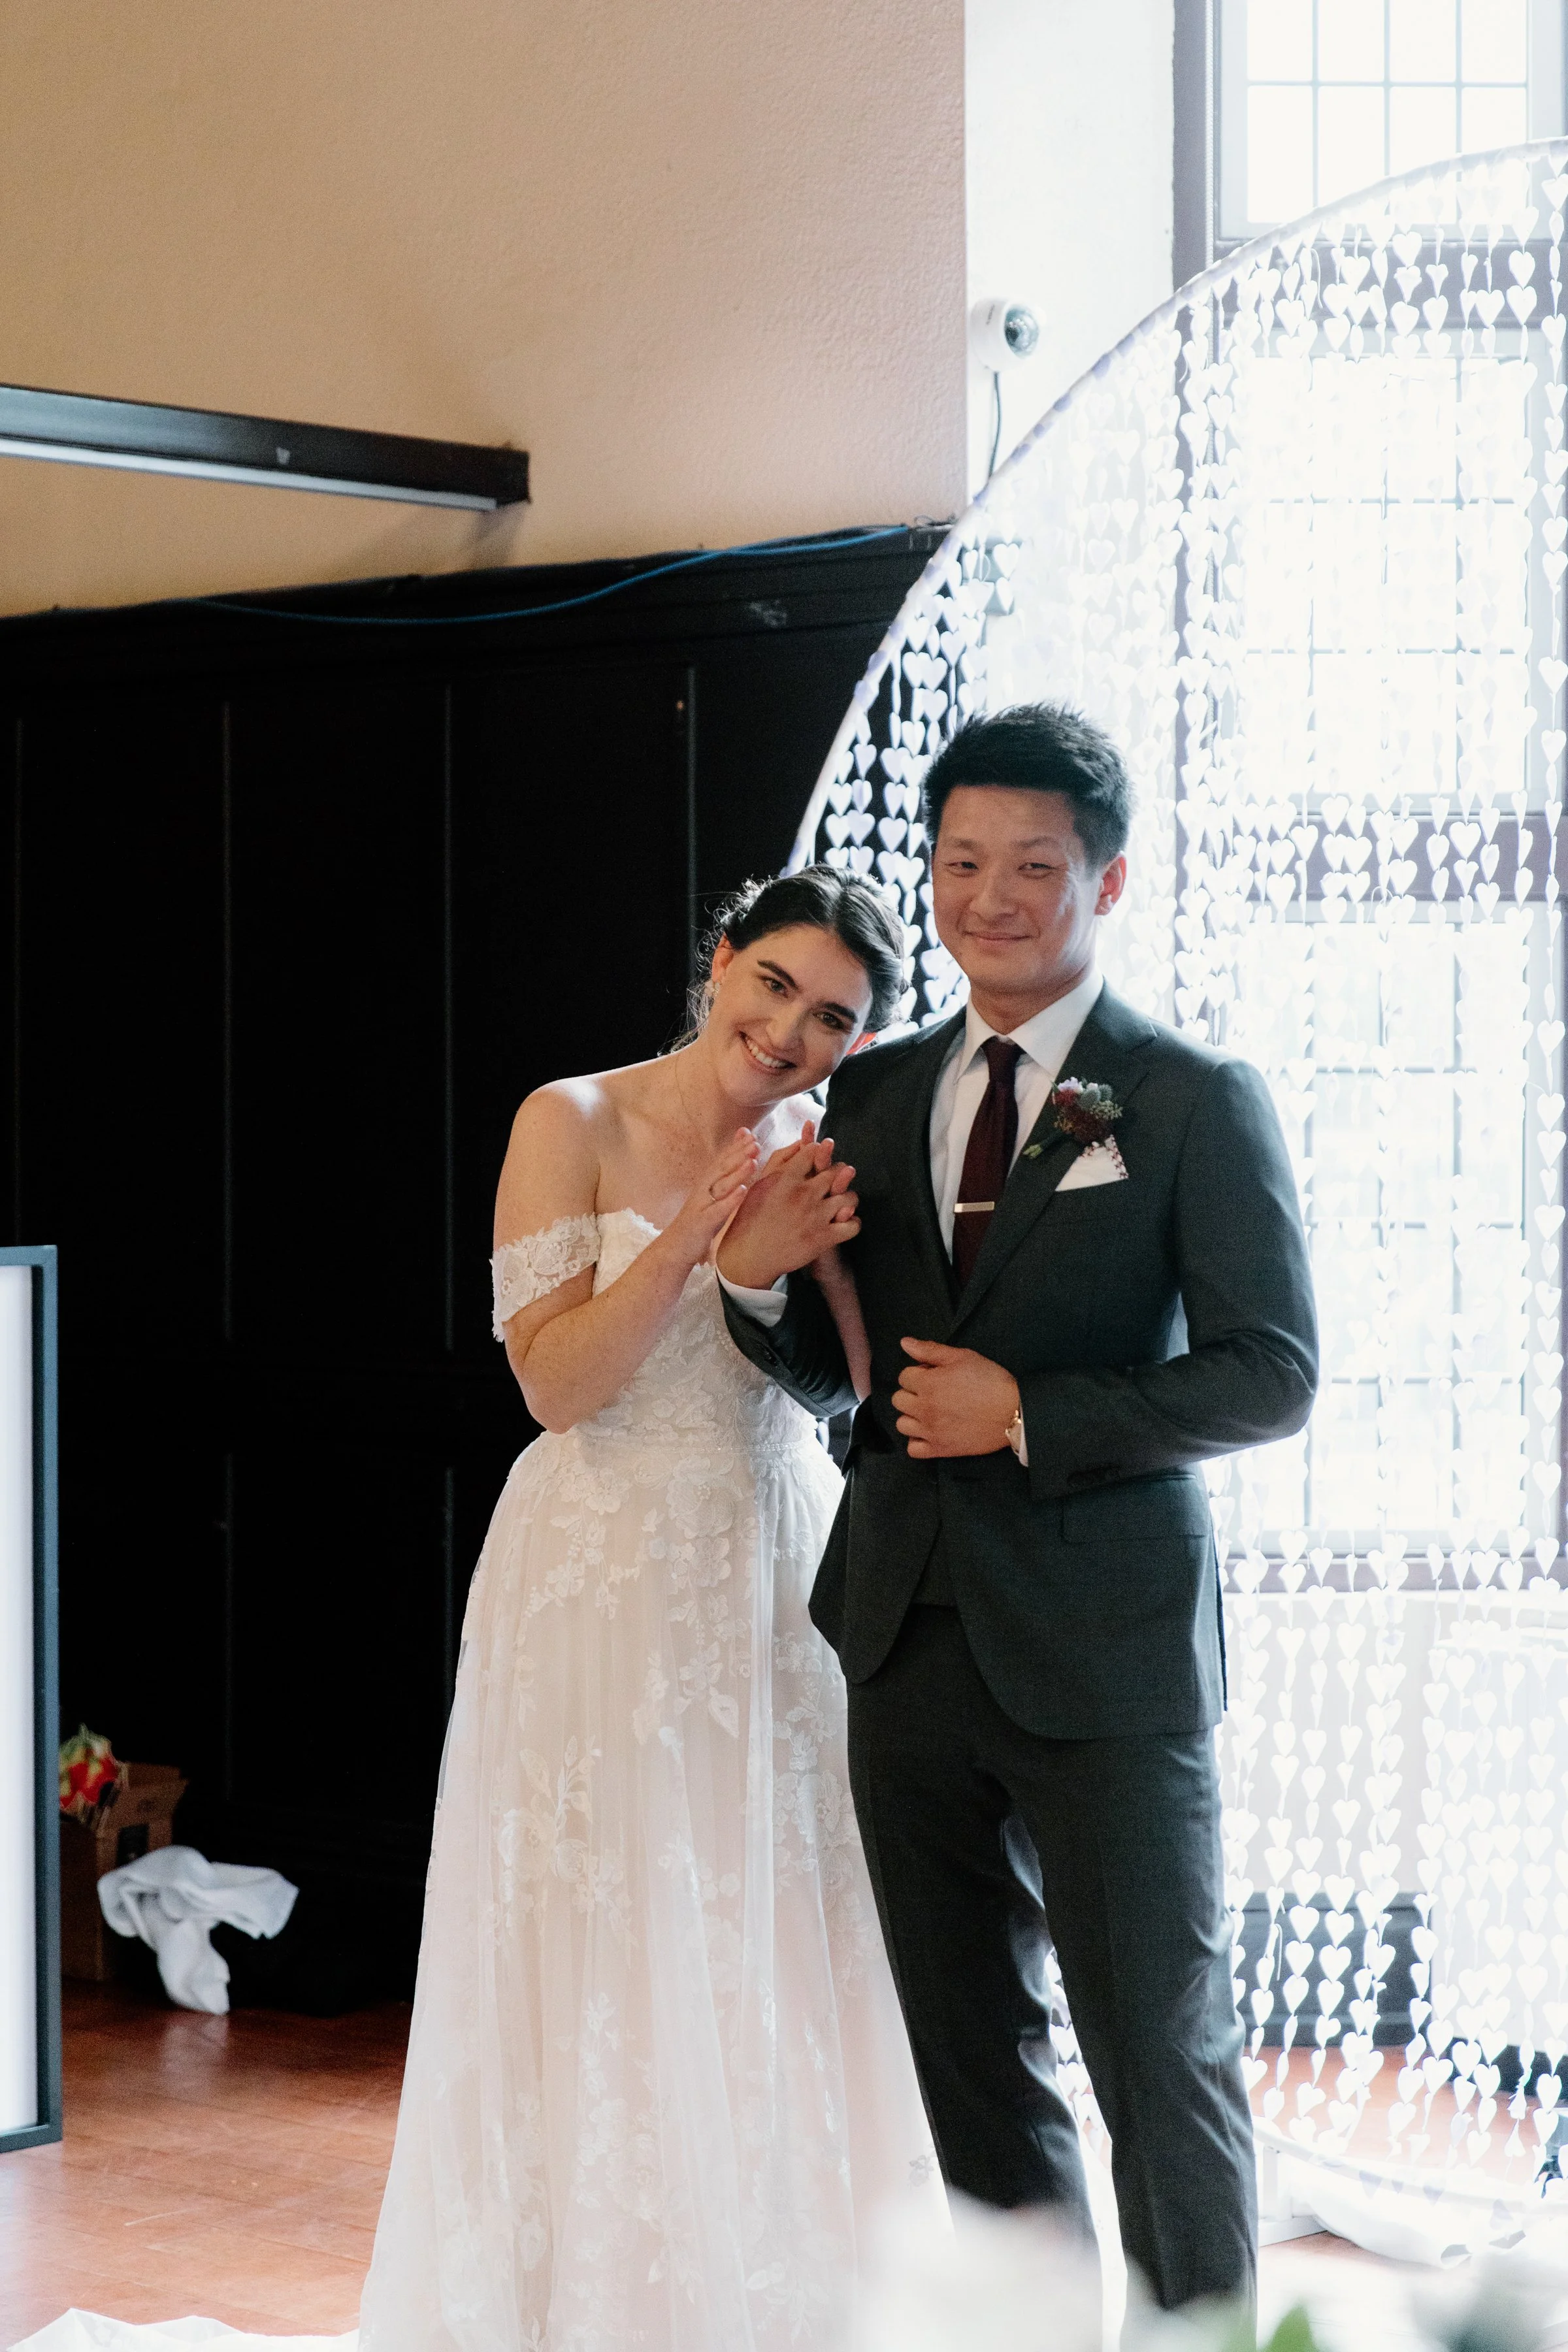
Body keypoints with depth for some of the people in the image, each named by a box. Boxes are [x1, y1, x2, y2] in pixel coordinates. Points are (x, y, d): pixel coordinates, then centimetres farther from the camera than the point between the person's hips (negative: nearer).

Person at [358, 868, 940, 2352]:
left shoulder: (823, 1151, 7)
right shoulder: (576, 1123, -6)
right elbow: (555, 1382, -12)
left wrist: (824, 1255, -14)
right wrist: (695, 1240, -23)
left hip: (781, 1574, 4)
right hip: (611, 1580, -4)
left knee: (784, 1944, 6)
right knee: (613, 1960, -1)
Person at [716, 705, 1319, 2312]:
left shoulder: (1197, 1103, -4)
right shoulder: (873, 1097, 10)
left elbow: (1270, 1376, -10)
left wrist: (1031, 1417, -16)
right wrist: (757, 1281, -5)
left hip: (1104, 1650, -5)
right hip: (914, 1641, 5)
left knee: (1161, 2049, 1)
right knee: (974, 2062, 12)